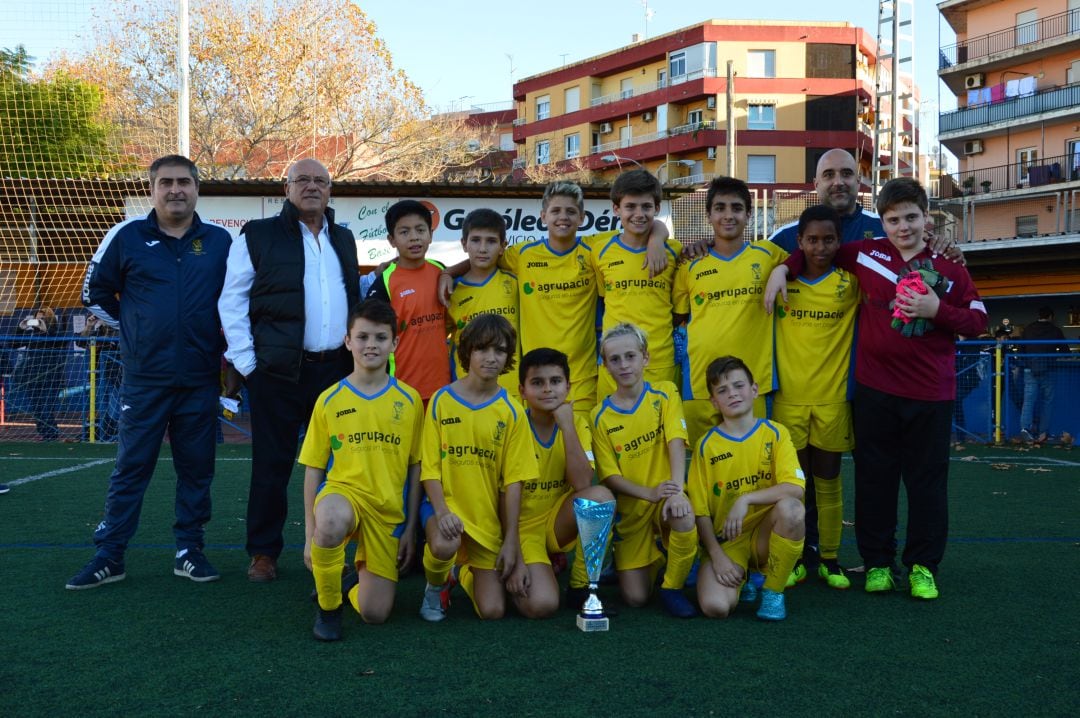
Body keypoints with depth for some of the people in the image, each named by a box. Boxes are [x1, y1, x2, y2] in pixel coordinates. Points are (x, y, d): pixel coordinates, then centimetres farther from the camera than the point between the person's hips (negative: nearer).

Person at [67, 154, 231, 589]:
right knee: (130, 469, 4)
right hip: (144, 379, -1)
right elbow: (95, 293, 10)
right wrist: (133, 328, 9)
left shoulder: (220, 241, 4)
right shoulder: (127, 236, 1)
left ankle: (189, 551, 19)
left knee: (196, 469, 7)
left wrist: (226, 346, 9)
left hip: (200, 381, 1)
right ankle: (109, 557, 12)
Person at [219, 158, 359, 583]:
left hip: (336, 370, 4)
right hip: (278, 371, -4)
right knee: (272, 464, 1)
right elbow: (232, 300, -1)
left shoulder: (344, 240, 17)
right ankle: (263, 552, 13)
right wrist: (244, 361, -7)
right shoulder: (258, 236, 2)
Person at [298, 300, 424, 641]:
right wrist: (310, 534, 1)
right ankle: (327, 605, -11)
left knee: (374, 613, -6)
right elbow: (313, 469, 4)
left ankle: (362, 573, 31)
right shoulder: (329, 400, 1)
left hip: (388, 510, 1)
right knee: (331, 524, -40)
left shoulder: (409, 400, 2)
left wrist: (410, 527, 5)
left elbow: (415, 467, 7)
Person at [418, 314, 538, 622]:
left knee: (492, 611, -4)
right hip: (447, 505, -2)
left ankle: (465, 572, 30)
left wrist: (511, 541, -5)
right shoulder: (441, 401, -3)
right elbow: (430, 468, -4)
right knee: (444, 546, -37)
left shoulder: (511, 411, -1)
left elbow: (513, 480, -2)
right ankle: (437, 585, 0)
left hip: (488, 516, 2)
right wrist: (442, 512, -21)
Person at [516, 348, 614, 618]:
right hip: (523, 527, -3)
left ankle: (580, 586, -11)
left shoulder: (577, 424, -4)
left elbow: (582, 484, -19)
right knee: (541, 604, -27)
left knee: (601, 496, -29)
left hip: (558, 523, 3)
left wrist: (567, 426, -23)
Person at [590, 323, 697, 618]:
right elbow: (610, 476, -5)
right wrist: (650, 492, -23)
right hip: (630, 505, 1)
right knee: (635, 598, -7)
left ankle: (672, 588, -10)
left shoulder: (665, 393, -2)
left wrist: (676, 491, -30)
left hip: (665, 495, -1)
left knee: (684, 518, -38)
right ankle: (636, 563, 30)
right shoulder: (601, 416, -3)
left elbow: (676, 442, -14)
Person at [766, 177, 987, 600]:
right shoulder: (866, 254, 3)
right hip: (875, 390, 1)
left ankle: (923, 566, 16)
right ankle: (877, 562, 17)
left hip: (931, 394, 0)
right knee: (874, 477, 6)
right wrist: (783, 268, 1)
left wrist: (936, 309, -14)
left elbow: (977, 321, 1)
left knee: (927, 480, 5)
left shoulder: (949, 266, 2)